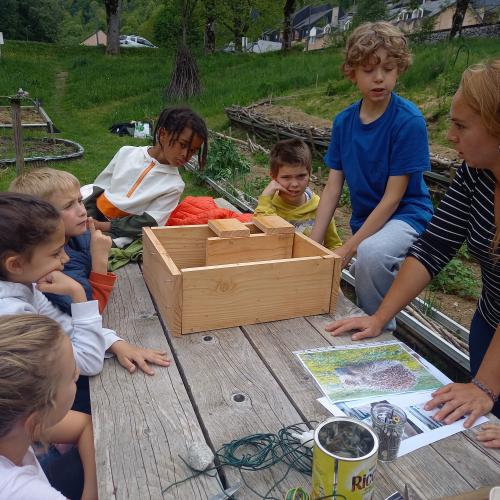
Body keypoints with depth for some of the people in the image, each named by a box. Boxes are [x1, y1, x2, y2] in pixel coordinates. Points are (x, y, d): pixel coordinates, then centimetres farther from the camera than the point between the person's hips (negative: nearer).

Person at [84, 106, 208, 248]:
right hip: (92, 215, 4)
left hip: (120, 234, -4)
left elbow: (149, 224, -12)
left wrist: (103, 226, -18)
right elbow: (99, 187, 7)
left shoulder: (174, 185, -7)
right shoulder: (127, 153, 1)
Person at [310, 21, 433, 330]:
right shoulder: (344, 122, -2)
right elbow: (333, 188, -1)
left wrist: (348, 249, -20)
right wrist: (313, 244, -10)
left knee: (371, 252, -34)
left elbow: (393, 197, -18)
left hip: (406, 215, -6)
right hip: (365, 221, 6)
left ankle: (382, 329, -12)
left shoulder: (409, 121, -18)